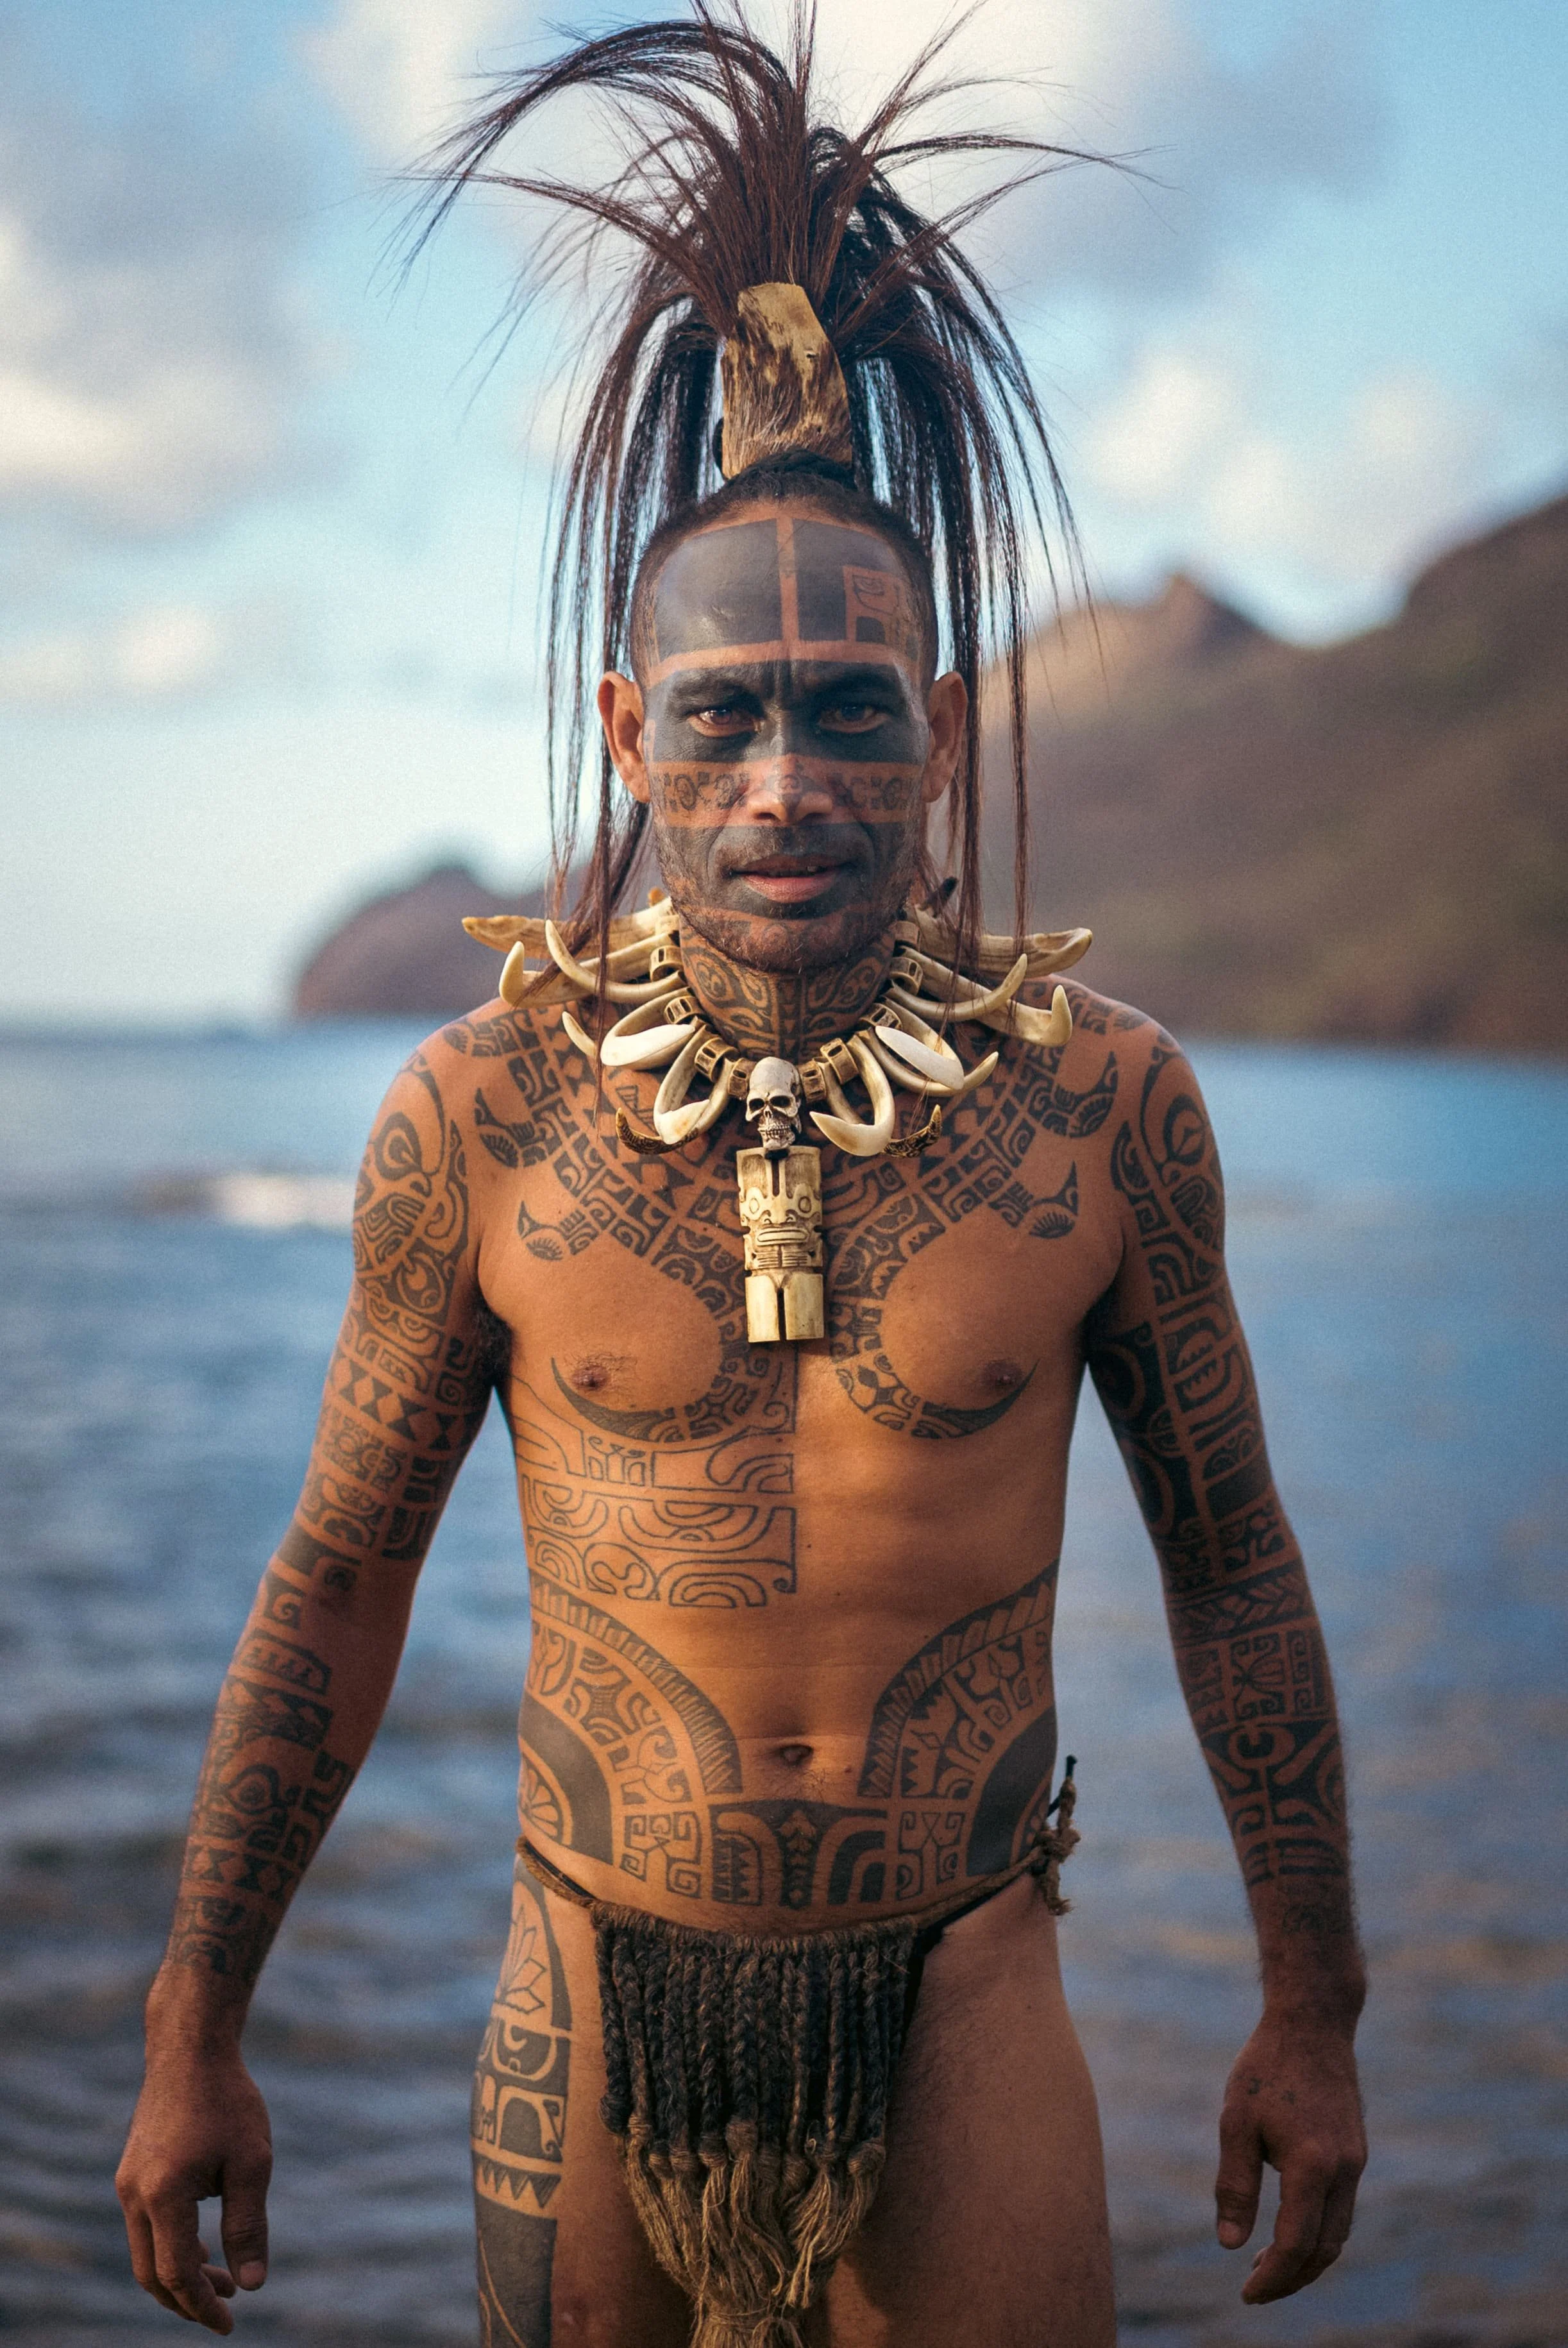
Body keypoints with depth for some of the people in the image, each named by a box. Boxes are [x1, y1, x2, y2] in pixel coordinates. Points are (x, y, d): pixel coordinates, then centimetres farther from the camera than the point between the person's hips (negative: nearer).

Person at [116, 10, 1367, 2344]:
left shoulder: (1102, 1101, -8)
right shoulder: (482, 1113, -9)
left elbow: (1231, 1555, 3)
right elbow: (337, 1578, 1)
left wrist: (1313, 2010, 8)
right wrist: (192, 2034, 5)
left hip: (958, 1996, 0)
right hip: (602, 1981, 0)